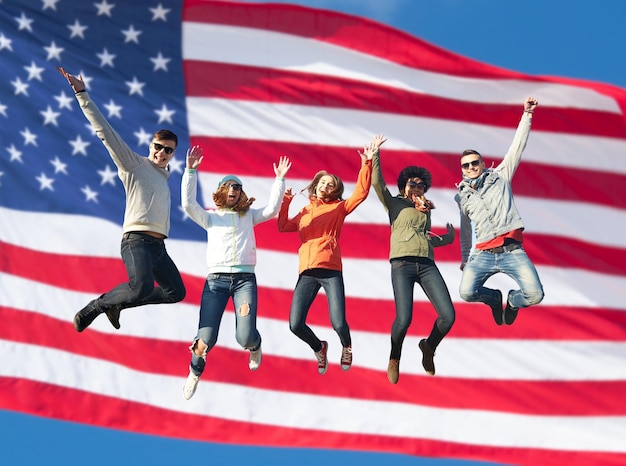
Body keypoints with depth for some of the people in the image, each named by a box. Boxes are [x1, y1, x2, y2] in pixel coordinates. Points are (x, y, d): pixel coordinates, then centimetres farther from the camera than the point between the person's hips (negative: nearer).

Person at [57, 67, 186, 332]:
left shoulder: (164, 174, 24)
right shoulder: (134, 163, 3)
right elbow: (105, 131, -4)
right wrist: (82, 94, -9)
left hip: (158, 245, 9)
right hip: (136, 240, -8)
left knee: (176, 292, 12)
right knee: (142, 287, -32)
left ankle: (115, 303, 19)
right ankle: (94, 307, -9)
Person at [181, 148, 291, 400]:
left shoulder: (249, 216, 21)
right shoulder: (210, 217, 16)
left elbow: (272, 208, 8)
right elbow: (188, 204, 2)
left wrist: (279, 179, 4)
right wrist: (191, 171, -4)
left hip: (245, 278, 1)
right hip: (216, 278, 0)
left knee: (245, 337, -17)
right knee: (206, 339, -10)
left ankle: (255, 346, 23)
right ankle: (195, 371, 22)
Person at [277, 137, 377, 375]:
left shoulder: (338, 208, 13)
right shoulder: (305, 212, 24)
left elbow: (361, 192, 2)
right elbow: (283, 226, 24)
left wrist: (367, 164, -7)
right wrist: (285, 200, 18)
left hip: (331, 271, -3)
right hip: (307, 273, 3)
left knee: (339, 324, -15)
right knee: (295, 324, -9)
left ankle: (346, 347, 22)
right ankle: (319, 349, 23)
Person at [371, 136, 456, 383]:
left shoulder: (426, 209, 25)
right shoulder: (394, 204, 14)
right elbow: (377, 182, 0)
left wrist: (448, 237, 27)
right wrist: (375, 155, -7)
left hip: (427, 265, 4)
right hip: (402, 265, -4)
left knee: (448, 316, -12)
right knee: (403, 319, -20)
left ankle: (429, 347, 19)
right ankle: (394, 359, 10)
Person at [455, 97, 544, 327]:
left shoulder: (500, 176, 12)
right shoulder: (462, 196, 18)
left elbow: (517, 146, 7)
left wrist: (527, 114, 1)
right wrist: (465, 259, 31)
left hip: (512, 251, -2)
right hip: (483, 254, 2)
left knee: (535, 295, -19)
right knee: (466, 292, -22)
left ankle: (513, 301, 20)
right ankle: (494, 298, 14)